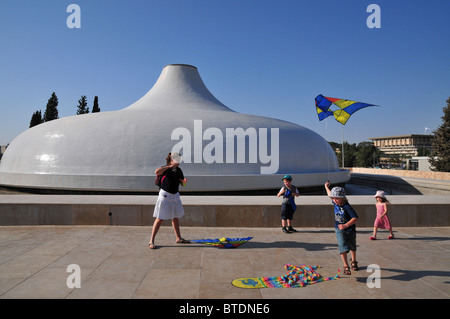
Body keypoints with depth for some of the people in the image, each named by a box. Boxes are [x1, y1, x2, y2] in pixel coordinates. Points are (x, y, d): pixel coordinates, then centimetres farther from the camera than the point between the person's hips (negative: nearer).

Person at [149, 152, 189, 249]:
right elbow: (157, 172, -33)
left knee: (175, 218, 17)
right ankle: (151, 241, 1)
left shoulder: (178, 170, 7)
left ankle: (178, 238, 31)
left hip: (175, 196, 7)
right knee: (160, 218, -6)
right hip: (165, 195, -7)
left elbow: (182, 184, 13)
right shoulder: (166, 169, -11)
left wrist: (184, 181, -11)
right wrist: (169, 166, -30)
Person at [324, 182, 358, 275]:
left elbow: (355, 218, -31)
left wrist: (346, 225, -39)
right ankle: (346, 266, -9)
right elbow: (330, 194, 13)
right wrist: (327, 187, 28)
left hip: (350, 229, -3)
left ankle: (353, 261, 44)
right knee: (343, 247, -14)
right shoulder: (335, 203, -8)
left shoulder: (347, 207, -26)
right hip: (339, 230, 3)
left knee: (352, 247, 20)